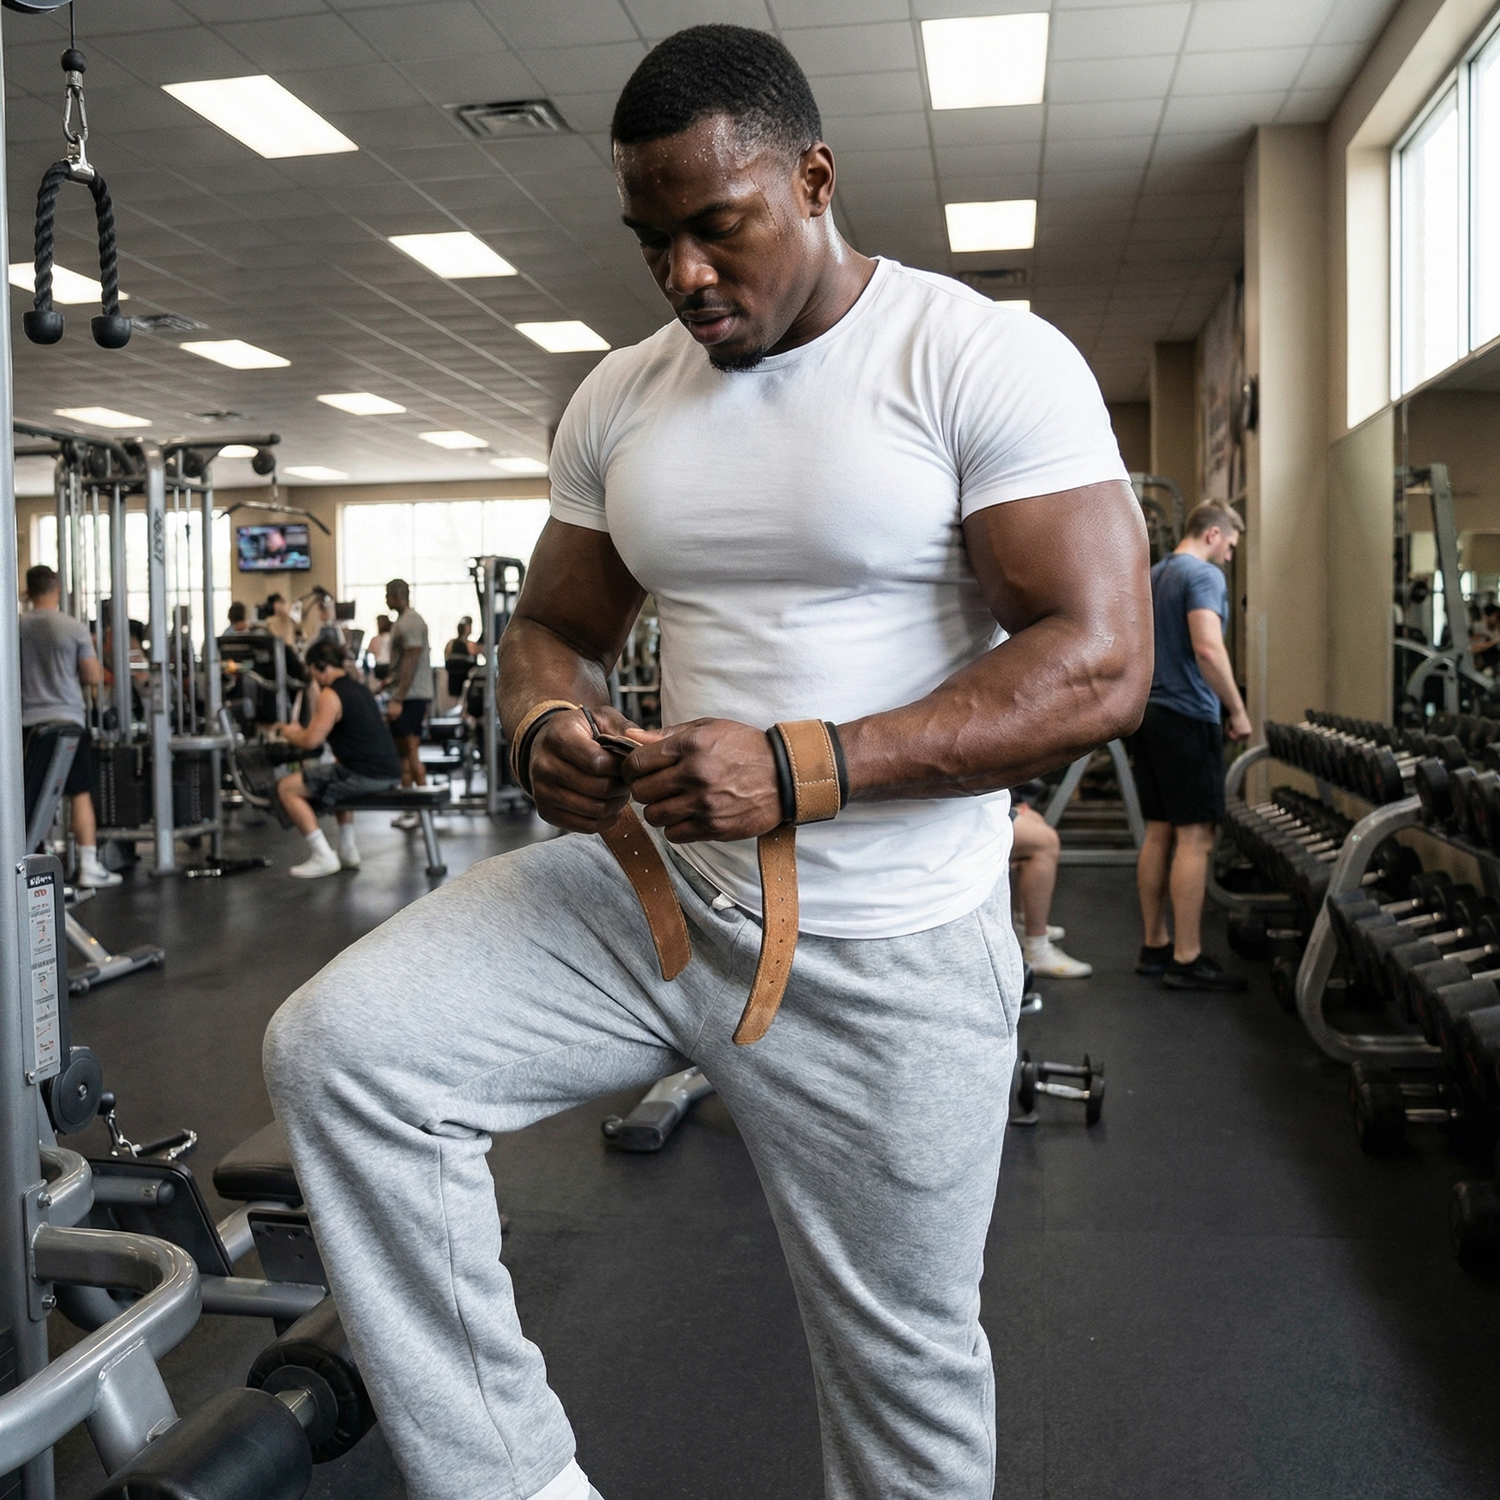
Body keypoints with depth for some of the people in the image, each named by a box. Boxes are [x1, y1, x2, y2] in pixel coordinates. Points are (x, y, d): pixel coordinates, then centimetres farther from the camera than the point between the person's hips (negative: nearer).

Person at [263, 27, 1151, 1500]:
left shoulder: (985, 359, -10)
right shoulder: (619, 398, 7)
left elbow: (1099, 664, -18)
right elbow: (554, 629, 15)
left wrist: (801, 767, -27)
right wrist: (544, 730, -11)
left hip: (886, 950, -4)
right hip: (655, 890, 5)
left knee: (903, 1357, 11)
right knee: (334, 1048, -12)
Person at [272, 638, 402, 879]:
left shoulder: (330, 695, -9)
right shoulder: (358, 687, 19)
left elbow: (311, 741, -12)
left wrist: (288, 733, 8)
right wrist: (300, 732, 31)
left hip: (365, 775, -9)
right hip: (389, 772, 9)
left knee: (286, 788, 3)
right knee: (338, 780, 40)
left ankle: (323, 857, -3)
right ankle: (348, 851, 32)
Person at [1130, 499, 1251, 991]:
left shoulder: (1153, 576, 17)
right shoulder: (1205, 576, -10)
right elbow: (1207, 649, -23)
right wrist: (1237, 710, -15)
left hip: (1147, 715, 9)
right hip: (1187, 718, -9)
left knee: (1159, 833, 12)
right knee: (1195, 838, -7)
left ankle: (1154, 947, 17)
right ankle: (1186, 960, -5)